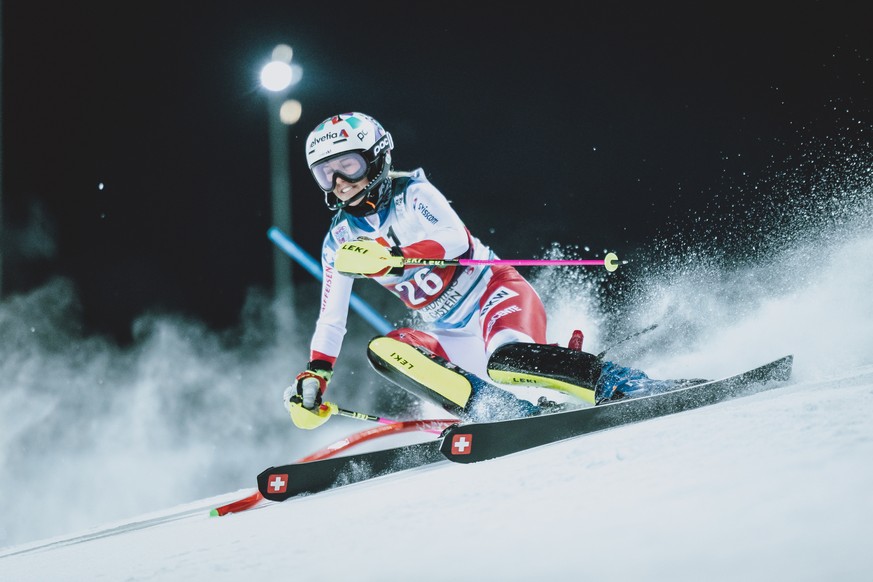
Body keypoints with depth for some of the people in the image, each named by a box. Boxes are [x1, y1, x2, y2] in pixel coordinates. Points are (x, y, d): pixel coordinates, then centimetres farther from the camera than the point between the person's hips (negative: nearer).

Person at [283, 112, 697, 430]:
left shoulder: (412, 193, -9)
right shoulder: (340, 240, 6)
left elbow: (459, 240, -26)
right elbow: (331, 320, 10)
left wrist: (391, 257, -38)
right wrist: (313, 378, -2)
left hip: (495, 295, -6)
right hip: (450, 336, 6)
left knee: (505, 360, -35)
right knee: (382, 351, -21)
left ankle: (626, 386, -24)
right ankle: (513, 413, -28)